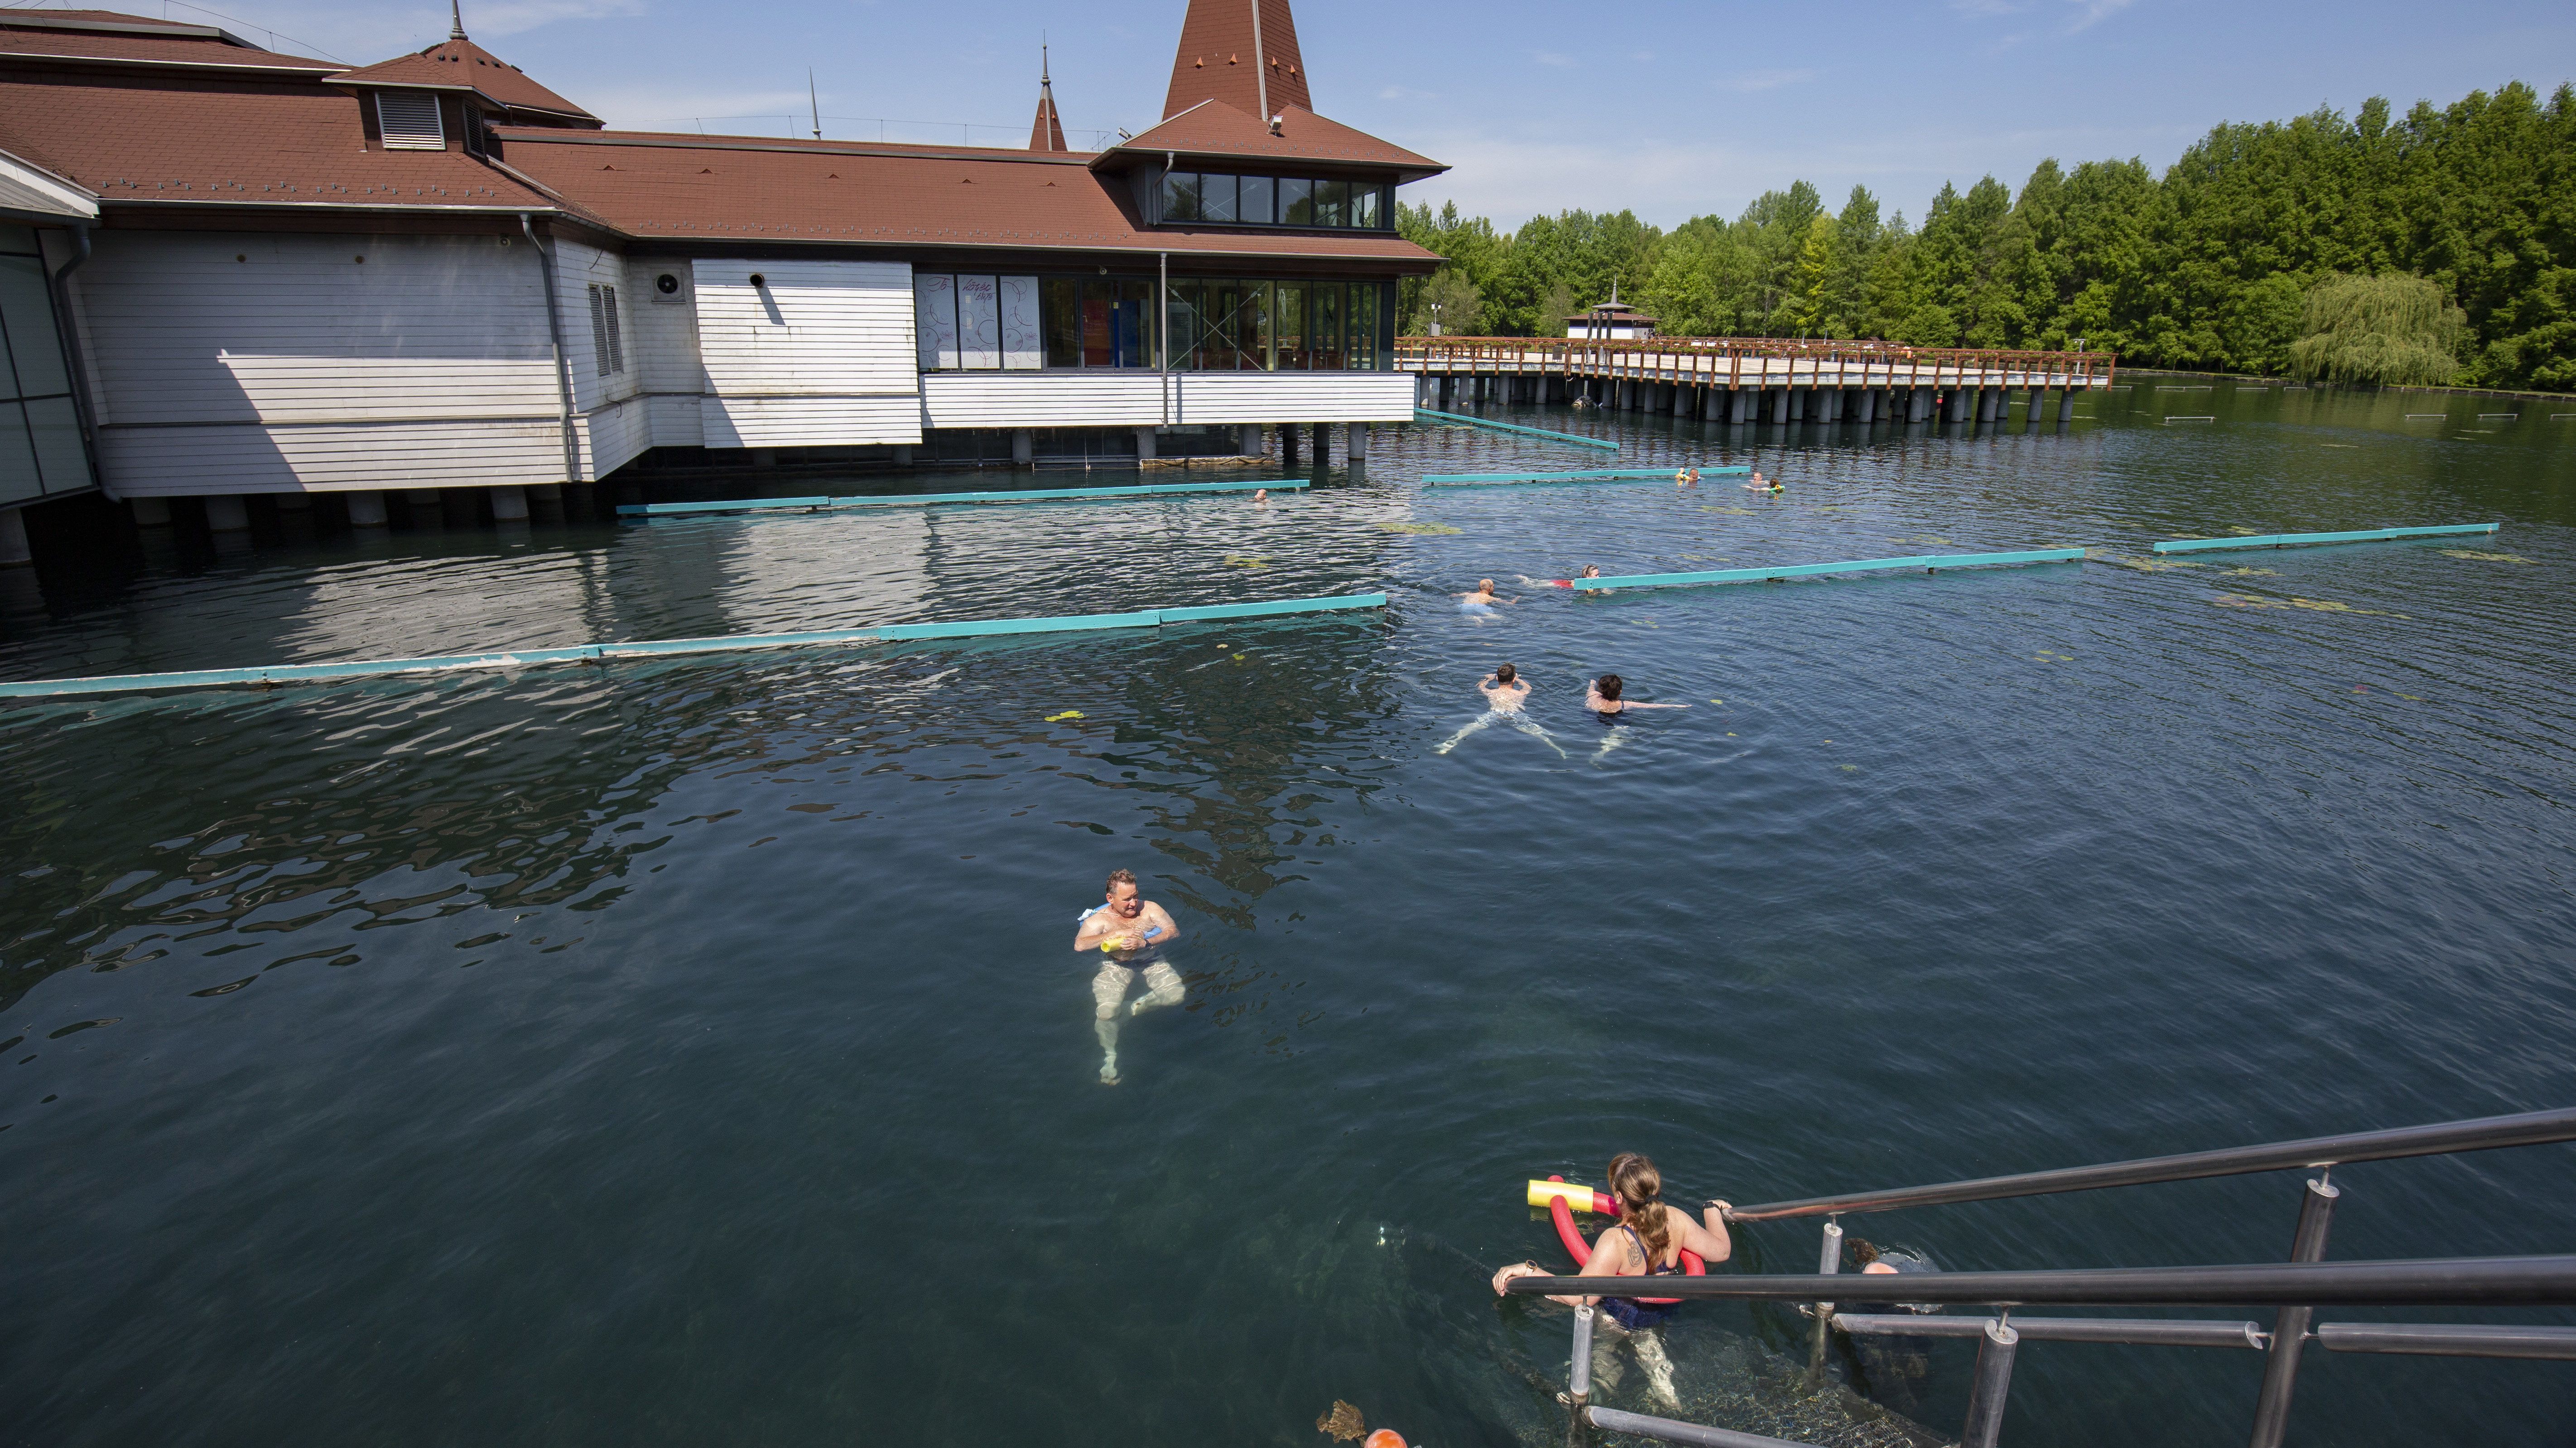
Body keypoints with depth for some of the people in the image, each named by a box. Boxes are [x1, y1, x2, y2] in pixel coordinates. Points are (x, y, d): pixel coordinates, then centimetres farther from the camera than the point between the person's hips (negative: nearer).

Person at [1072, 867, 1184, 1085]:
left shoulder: (1150, 909, 2)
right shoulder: (1099, 919, -3)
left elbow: (1174, 931, -8)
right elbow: (1079, 945, -19)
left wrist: (1144, 943, -24)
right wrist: (1117, 933, -25)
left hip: (1152, 962, 2)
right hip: (1116, 967, -2)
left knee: (1177, 996, -21)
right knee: (1106, 1012, -24)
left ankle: (1136, 1007, 5)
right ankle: (1110, 1056, 1)